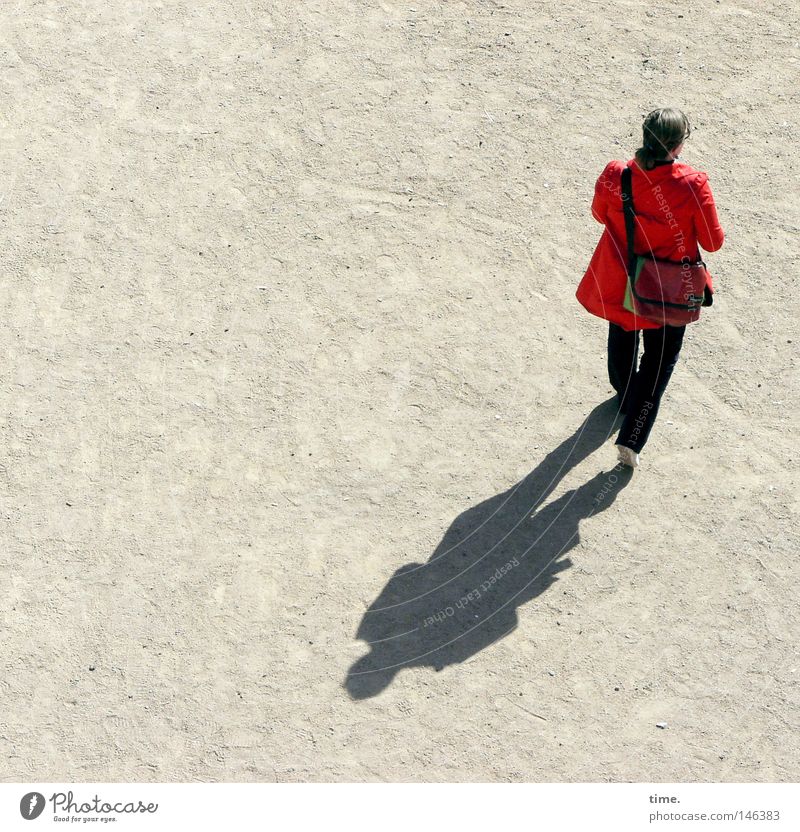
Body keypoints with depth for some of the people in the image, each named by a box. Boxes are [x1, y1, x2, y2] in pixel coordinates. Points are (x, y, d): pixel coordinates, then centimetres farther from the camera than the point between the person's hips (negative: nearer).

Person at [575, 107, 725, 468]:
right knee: (660, 359, 16)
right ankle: (631, 439, 11)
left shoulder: (614, 176, -20)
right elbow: (713, 242, -14)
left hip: (618, 284, 3)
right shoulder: (693, 185, -26)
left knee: (621, 341, 31)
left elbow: (599, 215, 1)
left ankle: (626, 396, 58)